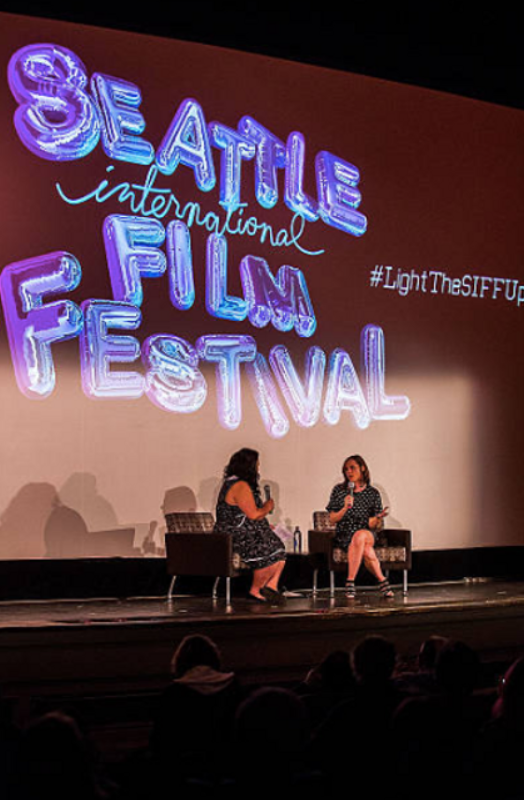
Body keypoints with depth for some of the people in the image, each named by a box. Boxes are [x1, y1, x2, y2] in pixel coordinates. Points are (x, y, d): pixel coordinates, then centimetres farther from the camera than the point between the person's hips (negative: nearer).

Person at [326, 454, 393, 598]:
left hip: (367, 534, 0)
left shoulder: (373, 493, 8)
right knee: (367, 551, -35)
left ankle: (350, 582, -35)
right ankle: (382, 580, -23)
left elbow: (372, 525, 5)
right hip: (344, 536, 0)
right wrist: (345, 508, -13)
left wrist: (377, 518, -18)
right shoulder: (338, 490, 8)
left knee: (361, 536, -39)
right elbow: (332, 520, 4)